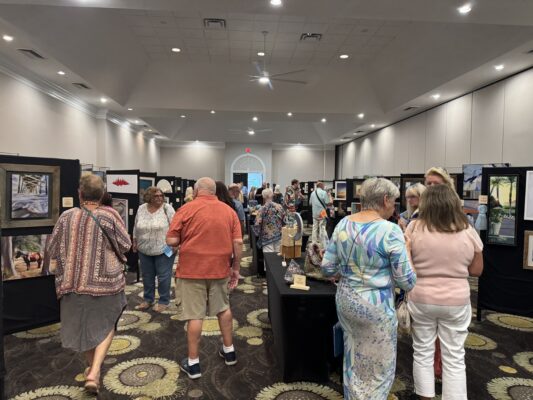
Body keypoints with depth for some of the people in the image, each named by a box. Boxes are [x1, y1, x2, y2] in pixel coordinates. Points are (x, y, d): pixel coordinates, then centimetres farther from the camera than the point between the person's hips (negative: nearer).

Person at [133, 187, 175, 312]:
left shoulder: (167, 208, -9)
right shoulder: (141, 209, 4)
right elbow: (136, 227, 13)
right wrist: (135, 242, 14)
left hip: (164, 249, -4)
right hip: (144, 250, 5)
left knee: (163, 276, 2)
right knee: (147, 276, 14)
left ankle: (164, 301, 15)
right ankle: (148, 299, 27)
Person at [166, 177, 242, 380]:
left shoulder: (186, 209, -7)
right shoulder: (229, 211, 2)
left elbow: (172, 241, -10)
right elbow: (238, 242, -2)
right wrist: (236, 268, 7)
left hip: (192, 270, -3)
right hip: (220, 268, 4)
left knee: (194, 316, 4)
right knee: (223, 308, 21)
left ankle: (193, 363, 14)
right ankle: (229, 351, 32)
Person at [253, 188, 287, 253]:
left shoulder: (262, 209, -11)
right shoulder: (279, 207, -2)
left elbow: (257, 224, -13)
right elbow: (285, 220, 3)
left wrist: (257, 233, 5)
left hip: (267, 237, -3)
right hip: (279, 236, 3)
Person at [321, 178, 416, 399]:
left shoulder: (343, 224, -3)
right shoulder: (390, 231, -19)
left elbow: (327, 268, 1)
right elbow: (407, 282, -15)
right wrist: (406, 250, 0)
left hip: (345, 299, 6)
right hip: (375, 305, -6)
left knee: (353, 358, 26)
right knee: (378, 367, 16)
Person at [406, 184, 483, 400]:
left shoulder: (415, 227, -11)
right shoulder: (468, 231, -7)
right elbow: (476, 270, 2)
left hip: (421, 300, 0)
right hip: (456, 301, 1)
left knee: (422, 353, 15)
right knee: (454, 359, 13)